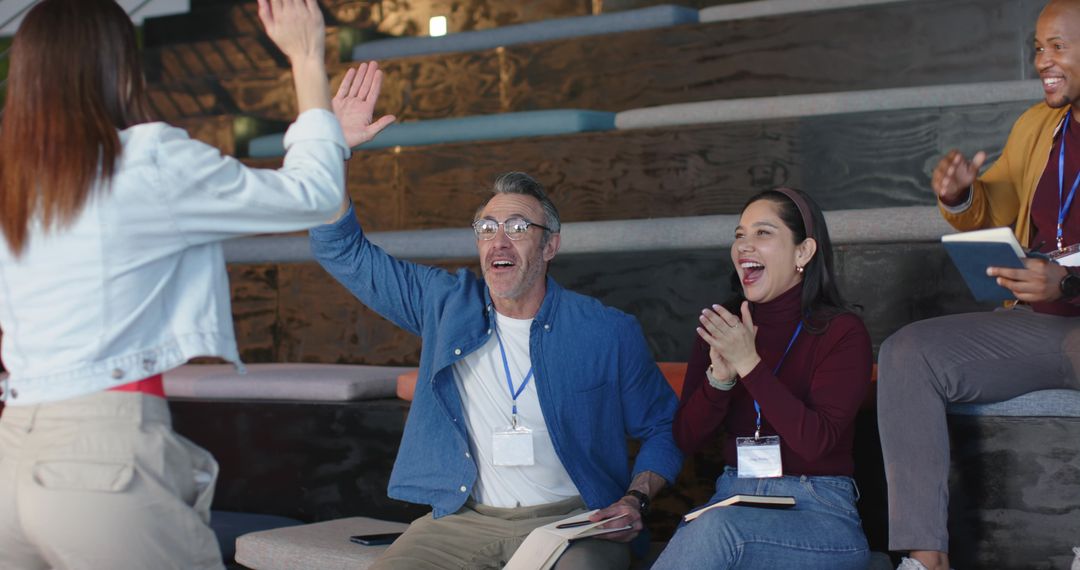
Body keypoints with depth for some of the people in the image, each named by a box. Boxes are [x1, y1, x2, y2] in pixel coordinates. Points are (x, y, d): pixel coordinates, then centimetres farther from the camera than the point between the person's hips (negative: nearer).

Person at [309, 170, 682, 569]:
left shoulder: (609, 333, 2)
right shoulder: (446, 305, 7)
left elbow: (662, 430, 11)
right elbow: (342, 251, 9)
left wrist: (635, 501, -7)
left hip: (571, 522, -2)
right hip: (463, 520, 3)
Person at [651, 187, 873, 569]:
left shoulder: (842, 332, -3)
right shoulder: (720, 328, 10)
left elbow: (815, 441, -16)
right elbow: (686, 440, 6)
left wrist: (749, 364, -20)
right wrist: (719, 377, -12)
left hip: (818, 513, -3)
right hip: (733, 497, 3)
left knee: (718, 528, -34)